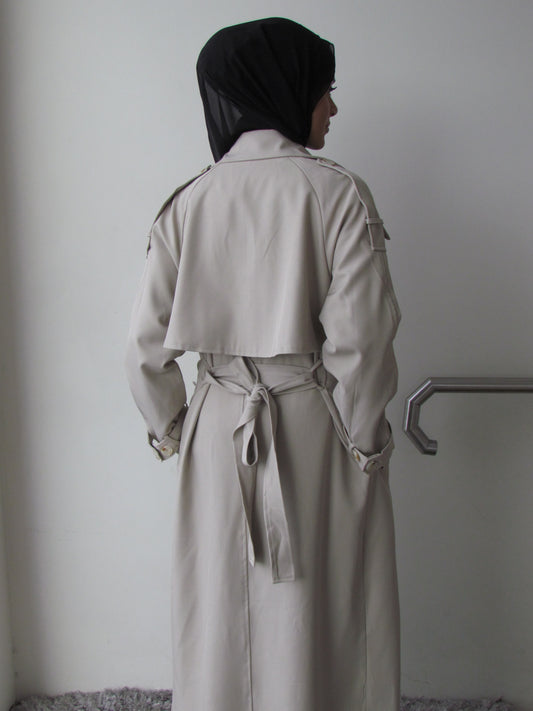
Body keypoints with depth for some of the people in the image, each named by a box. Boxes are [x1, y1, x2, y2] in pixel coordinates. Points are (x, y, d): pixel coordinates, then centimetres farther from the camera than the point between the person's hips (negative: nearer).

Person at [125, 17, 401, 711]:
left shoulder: (187, 202, 0)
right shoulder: (336, 191, -11)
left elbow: (147, 346, 1)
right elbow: (359, 339, -15)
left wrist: (170, 428, 15)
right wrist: (364, 439, -2)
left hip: (219, 431, 4)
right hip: (316, 429, -3)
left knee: (220, 613, 17)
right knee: (315, 616, 12)